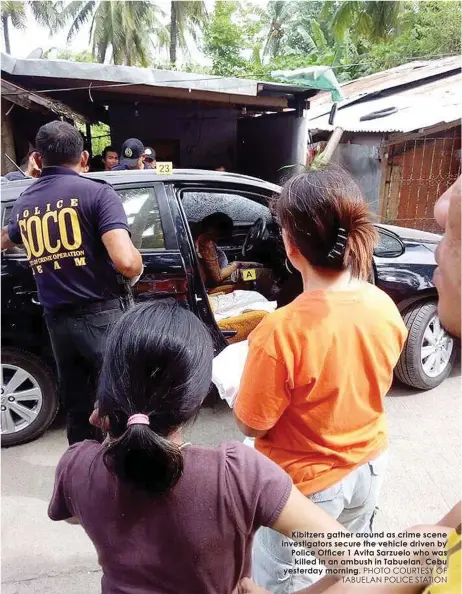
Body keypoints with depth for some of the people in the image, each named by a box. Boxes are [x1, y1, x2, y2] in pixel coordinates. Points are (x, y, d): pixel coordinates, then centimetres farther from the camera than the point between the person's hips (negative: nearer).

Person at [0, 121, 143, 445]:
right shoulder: (97, 192, -7)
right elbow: (126, 262, -23)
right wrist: (139, 265, 1)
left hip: (57, 320, 6)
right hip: (101, 316, -5)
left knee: (77, 412, 18)